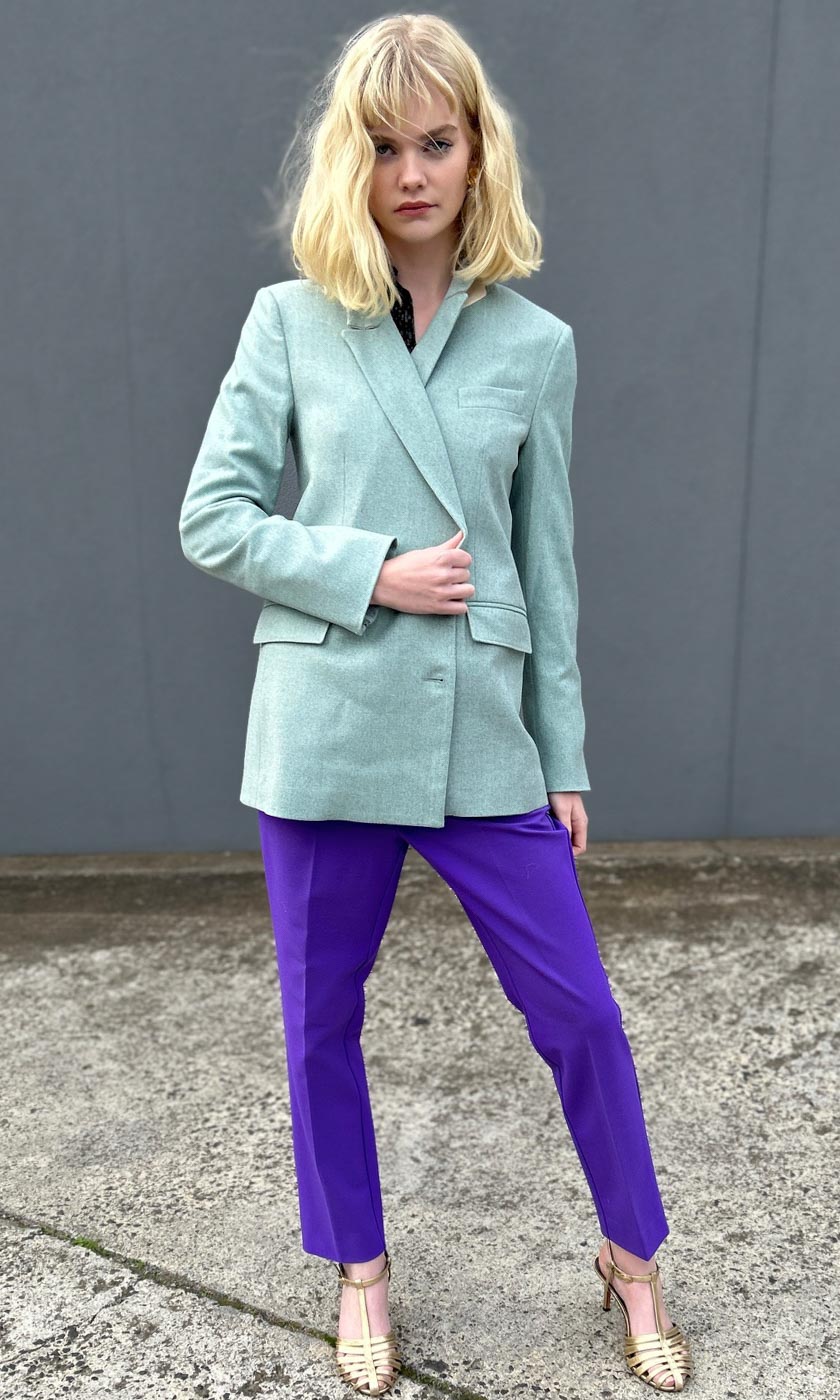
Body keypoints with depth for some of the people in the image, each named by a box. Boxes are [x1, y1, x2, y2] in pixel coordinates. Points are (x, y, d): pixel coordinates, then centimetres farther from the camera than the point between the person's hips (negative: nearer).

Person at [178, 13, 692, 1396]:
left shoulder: (536, 343, 5)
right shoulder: (288, 322, 2)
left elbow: (548, 563, 6)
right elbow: (211, 519, 0)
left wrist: (566, 759, 6)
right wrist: (371, 573, -13)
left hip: (484, 737, 1)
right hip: (326, 729, 0)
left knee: (579, 1013, 6)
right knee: (324, 1021, 12)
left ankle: (633, 1257, 34)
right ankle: (360, 1268, 38)